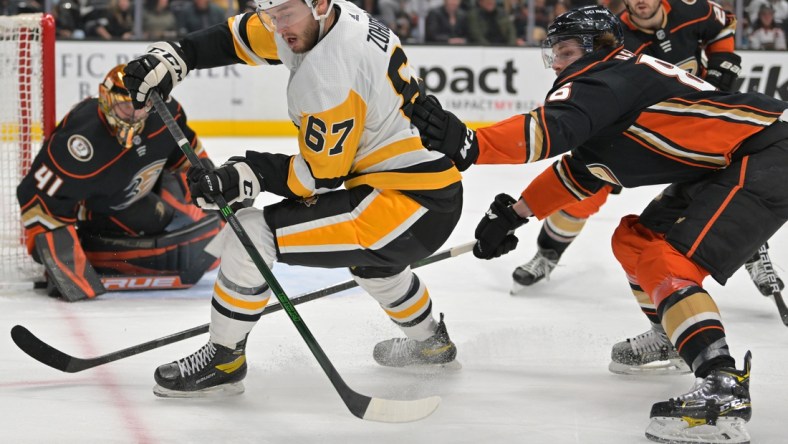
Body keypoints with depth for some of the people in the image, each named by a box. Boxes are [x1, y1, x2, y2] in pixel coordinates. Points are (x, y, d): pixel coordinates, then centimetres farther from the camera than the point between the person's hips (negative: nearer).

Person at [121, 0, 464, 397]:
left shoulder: (328, 73, -22)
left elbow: (321, 174, -15)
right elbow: (239, 37, 12)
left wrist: (244, 176, -17)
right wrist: (170, 58, 0)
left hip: (408, 209, -10)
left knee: (253, 234, -11)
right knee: (368, 256, 42)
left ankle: (223, 359, 4)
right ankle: (429, 342, 59)